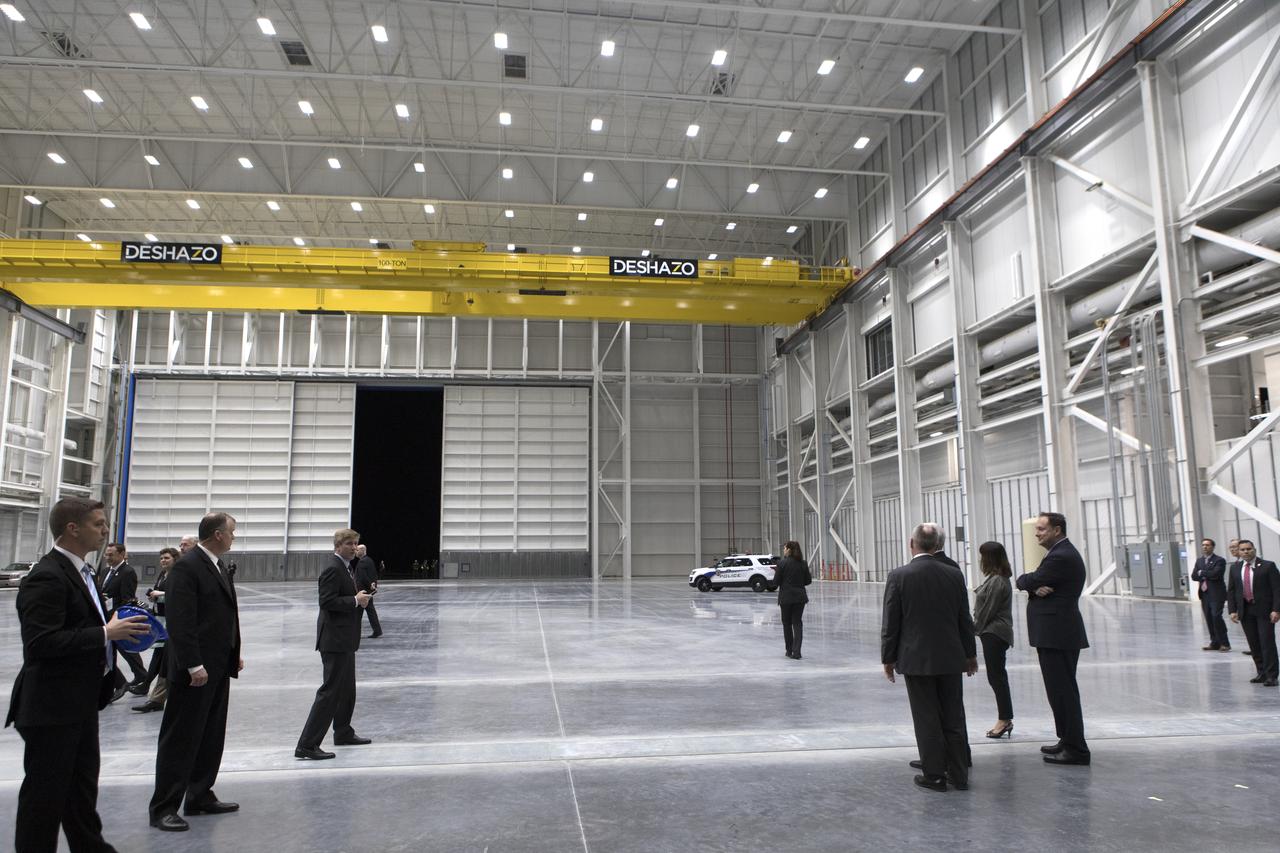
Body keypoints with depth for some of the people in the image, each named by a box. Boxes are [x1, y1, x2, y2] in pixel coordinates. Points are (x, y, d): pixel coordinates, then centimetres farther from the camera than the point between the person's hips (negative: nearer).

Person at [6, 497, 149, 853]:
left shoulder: (80, 570, 10)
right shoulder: (47, 577, -21)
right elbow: (41, 642, -27)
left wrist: (115, 625, 2)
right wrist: (106, 633, -25)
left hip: (80, 701, 10)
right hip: (51, 705, -10)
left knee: (83, 781, 22)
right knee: (46, 789, 4)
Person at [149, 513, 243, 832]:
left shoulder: (219, 566, 13)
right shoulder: (186, 566, -15)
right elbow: (180, 620, -21)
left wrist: (235, 654, 14)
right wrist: (194, 665, -22)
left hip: (219, 667, 9)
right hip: (195, 669, -9)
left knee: (211, 737, 15)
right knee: (180, 739, 0)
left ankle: (200, 797, 26)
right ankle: (163, 808, 9)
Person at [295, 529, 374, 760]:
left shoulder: (345, 568, 15)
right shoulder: (333, 569, -17)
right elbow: (327, 602, -24)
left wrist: (360, 598, 5)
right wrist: (355, 600, -19)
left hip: (345, 639, 11)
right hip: (335, 639, -11)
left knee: (347, 689, 21)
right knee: (330, 691, -9)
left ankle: (343, 733, 35)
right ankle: (307, 745, -6)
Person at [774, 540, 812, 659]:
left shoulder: (782, 563, -10)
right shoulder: (803, 563, 2)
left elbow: (776, 581, -8)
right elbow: (808, 581, 5)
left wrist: (776, 571, 10)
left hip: (786, 597, -3)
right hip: (800, 597, 3)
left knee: (787, 623, 11)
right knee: (797, 622, 6)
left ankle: (790, 651, 18)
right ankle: (796, 651, -6)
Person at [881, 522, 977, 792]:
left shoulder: (898, 576, -10)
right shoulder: (954, 574, -1)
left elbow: (890, 622, -7)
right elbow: (965, 619, 6)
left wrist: (888, 658, 3)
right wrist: (970, 654, 17)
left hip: (916, 659, -3)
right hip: (951, 658, 3)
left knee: (927, 719, 5)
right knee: (954, 717, 12)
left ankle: (934, 775, 11)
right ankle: (959, 774, 20)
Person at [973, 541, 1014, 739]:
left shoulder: (997, 581, -17)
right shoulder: (995, 579, 14)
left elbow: (988, 610, -17)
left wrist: (975, 629, -7)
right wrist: (976, 627, 11)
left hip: (994, 633, -10)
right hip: (992, 633, 10)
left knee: (996, 676, -4)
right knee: (997, 676, 13)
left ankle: (1005, 719, 2)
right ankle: (1005, 720, 19)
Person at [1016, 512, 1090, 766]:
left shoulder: (1060, 557, -17)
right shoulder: (1062, 552, 17)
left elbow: (1026, 582, -16)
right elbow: (1028, 583, 10)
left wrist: (1025, 579, 4)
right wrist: (1036, 587, -9)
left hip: (1058, 634, -11)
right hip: (1057, 633, 11)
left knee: (1063, 691, -5)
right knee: (1061, 690, 17)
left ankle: (1075, 749, 1)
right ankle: (1068, 741, 26)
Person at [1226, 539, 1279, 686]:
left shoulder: (1268, 566, -2)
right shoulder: (1235, 569, 10)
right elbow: (1232, 591, 11)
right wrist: (1233, 610, 2)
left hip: (1264, 610, -4)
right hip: (1245, 612, 4)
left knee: (1267, 643, -5)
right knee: (1254, 644, 8)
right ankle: (1262, 673, 17)